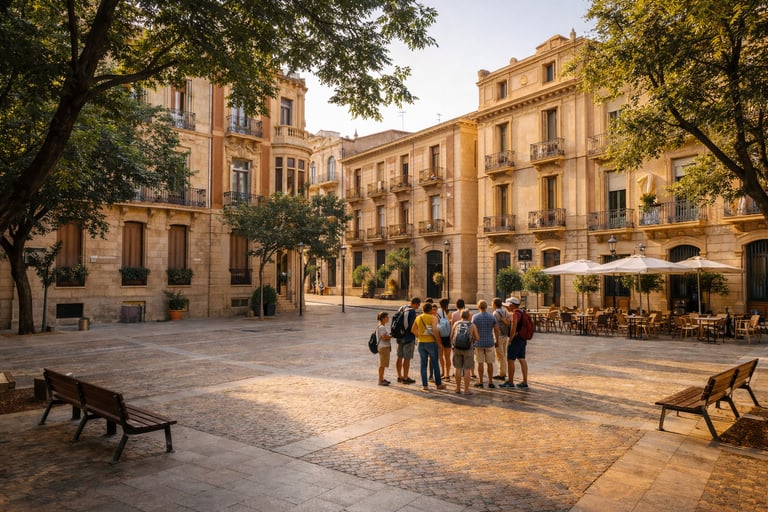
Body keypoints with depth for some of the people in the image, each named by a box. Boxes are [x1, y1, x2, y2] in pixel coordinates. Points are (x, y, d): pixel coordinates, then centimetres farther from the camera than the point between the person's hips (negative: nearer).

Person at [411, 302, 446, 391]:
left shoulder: (418, 318, 6)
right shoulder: (433, 318, -10)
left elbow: (413, 330, 8)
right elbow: (435, 330, -20)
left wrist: (419, 336, 12)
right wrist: (439, 343, -13)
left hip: (421, 343, 4)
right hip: (431, 343, -4)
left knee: (423, 364, 9)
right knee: (435, 364, 10)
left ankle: (424, 385, 10)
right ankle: (438, 384, 19)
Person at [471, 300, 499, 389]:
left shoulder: (475, 317, -5)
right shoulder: (492, 317, -2)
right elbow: (496, 330, -1)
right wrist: (497, 341, 10)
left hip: (479, 343, 0)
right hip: (490, 343, 1)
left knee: (480, 363, 6)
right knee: (489, 363, 6)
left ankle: (480, 382, 11)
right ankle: (490, 382, 9)